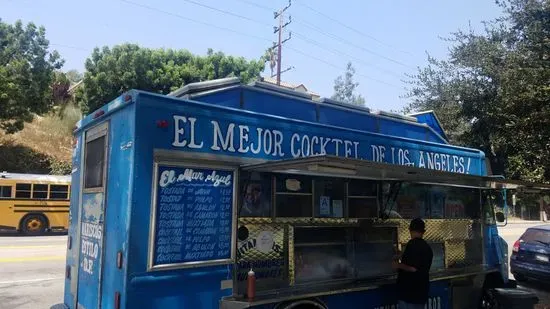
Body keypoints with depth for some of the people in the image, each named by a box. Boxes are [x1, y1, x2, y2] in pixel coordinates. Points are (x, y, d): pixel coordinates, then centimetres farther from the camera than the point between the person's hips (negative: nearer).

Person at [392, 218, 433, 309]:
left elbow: (413, 268, -24)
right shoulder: (427, 247, 9)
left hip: (410, 291, -8)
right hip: (421, 290, 8)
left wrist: (398, 265, -8)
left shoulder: (412, 244, -17)